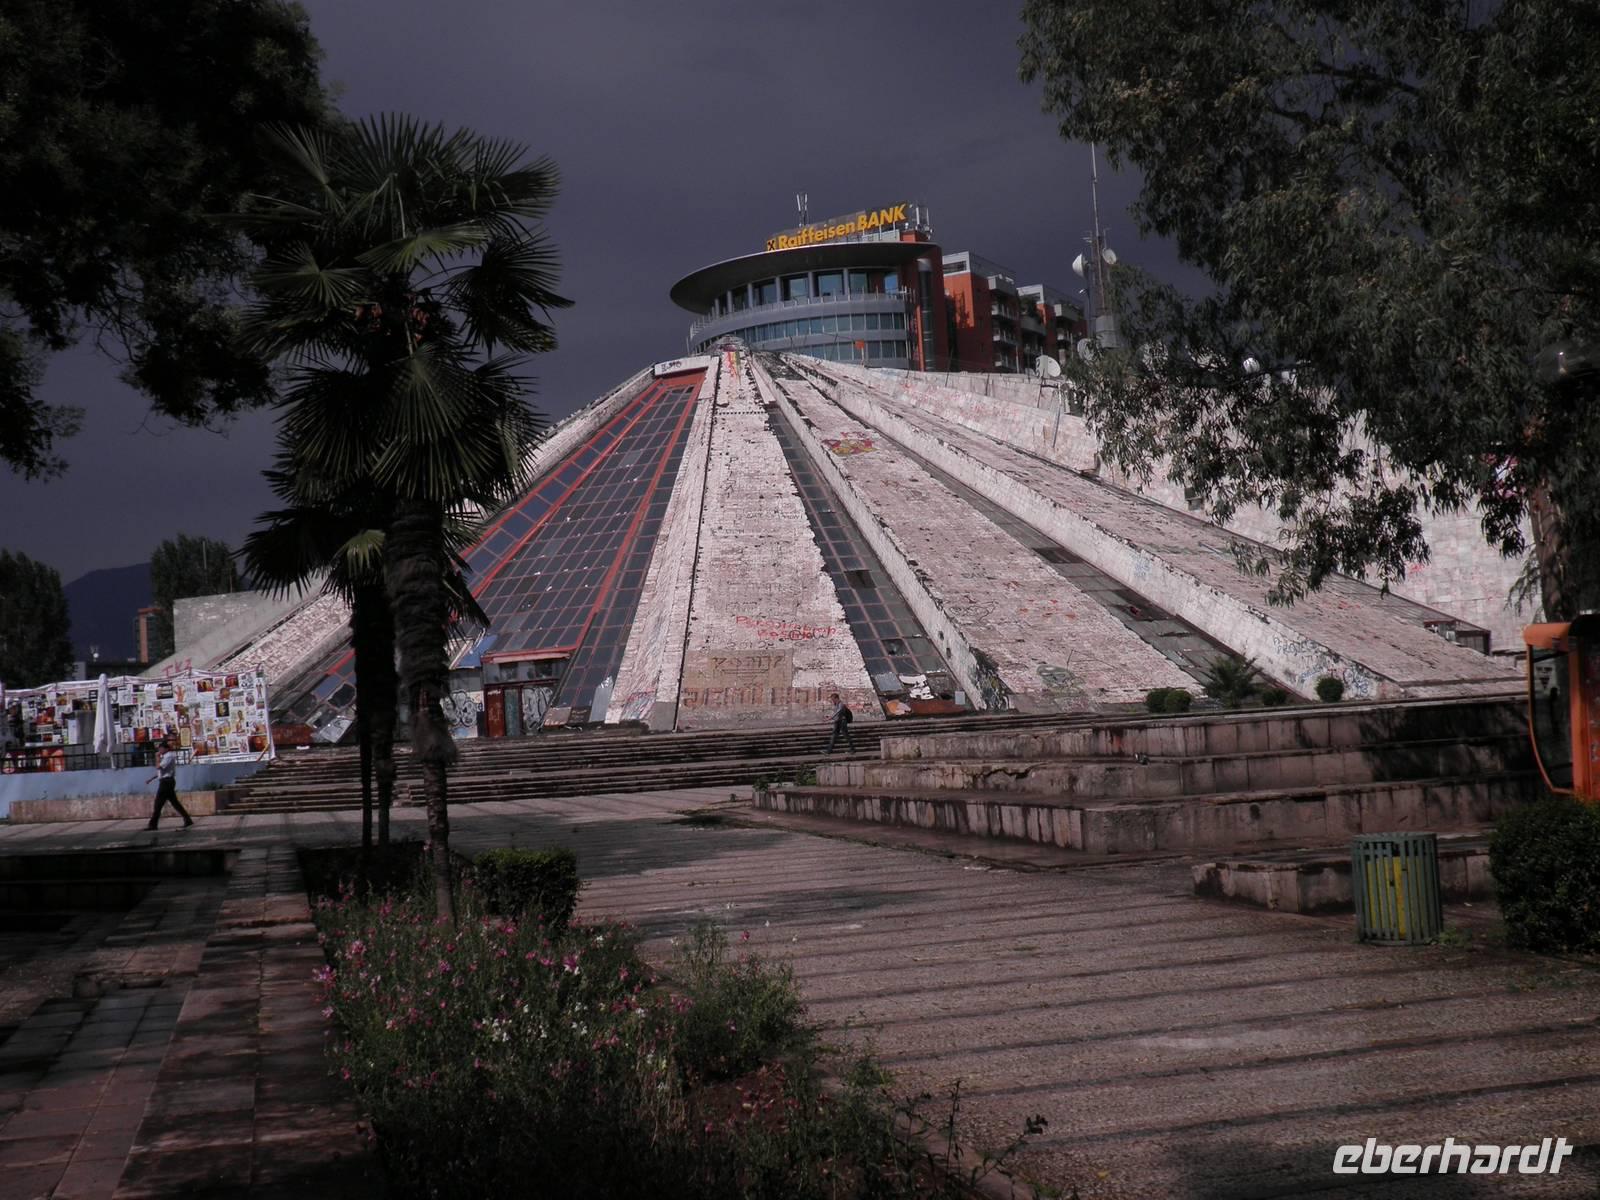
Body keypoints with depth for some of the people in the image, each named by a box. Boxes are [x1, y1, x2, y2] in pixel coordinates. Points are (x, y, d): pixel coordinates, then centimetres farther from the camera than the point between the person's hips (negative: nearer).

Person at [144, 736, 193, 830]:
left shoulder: (169, 756, -14)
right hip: (167, 781, 10)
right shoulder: (166, 756, 17)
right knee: (174, 802, 9)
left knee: (158, 804, -6)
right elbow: (161, 770, 22)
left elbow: (158, 767, -22)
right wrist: (150, 779, 19)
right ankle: (187, 820, 8)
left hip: (166, 781, -10)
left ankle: (153, 824, -4)